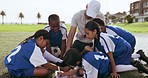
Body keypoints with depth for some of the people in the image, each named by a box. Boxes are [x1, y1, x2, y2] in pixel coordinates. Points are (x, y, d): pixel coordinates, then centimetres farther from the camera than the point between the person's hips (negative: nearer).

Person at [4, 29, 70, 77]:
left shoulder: (30, 42, 6)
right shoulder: (34, 48, -21)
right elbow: (46, 66, -16)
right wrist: (62, 69, -8)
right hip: (16, 71, -10)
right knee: (46, 71, -23)